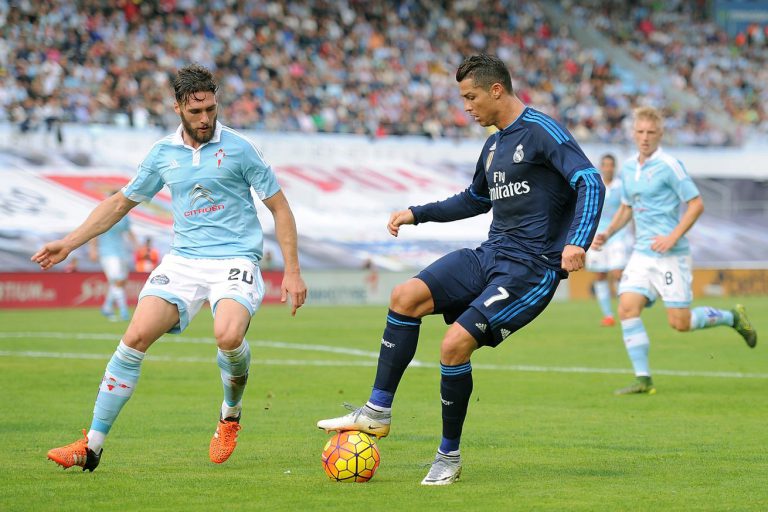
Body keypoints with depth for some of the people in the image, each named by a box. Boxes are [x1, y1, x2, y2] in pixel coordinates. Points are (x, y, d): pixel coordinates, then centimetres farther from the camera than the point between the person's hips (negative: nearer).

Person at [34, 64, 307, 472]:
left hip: (234, 259, -3)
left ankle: (231, 412, 2)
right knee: (136, 336, -15)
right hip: (183, 259, 3)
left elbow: (279, 207, 4)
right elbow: (121, 202, 21)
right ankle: (92, 445, -9)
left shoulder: (238, 148, -2)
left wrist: (292, 271, -1)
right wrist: (68, 243, 17)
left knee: (228, 335, -31)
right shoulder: (163, 153, 8)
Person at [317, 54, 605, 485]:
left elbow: (591, 182, -20)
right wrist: (417, 214, 29)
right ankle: (378, 413, -5)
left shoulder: (542, 132, -10)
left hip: (531, 269, -8)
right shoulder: (493, 146, 17)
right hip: (490, 255, 8)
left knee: (455, 344, -20)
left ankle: (449, 455, -1)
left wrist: (577, 242, -35)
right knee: (406, 296, -10)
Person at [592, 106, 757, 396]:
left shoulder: (668, 166, -11)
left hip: (670, 255, -6)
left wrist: (673, 237, -20)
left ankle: (733, 318, 22)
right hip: (641, 253, 6)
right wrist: (607, 234, 9)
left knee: (680, 323, -5)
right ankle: (643, 379, -7)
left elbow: (696, 204, -12)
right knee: (627, 308, -11)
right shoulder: (628, 168, 11)